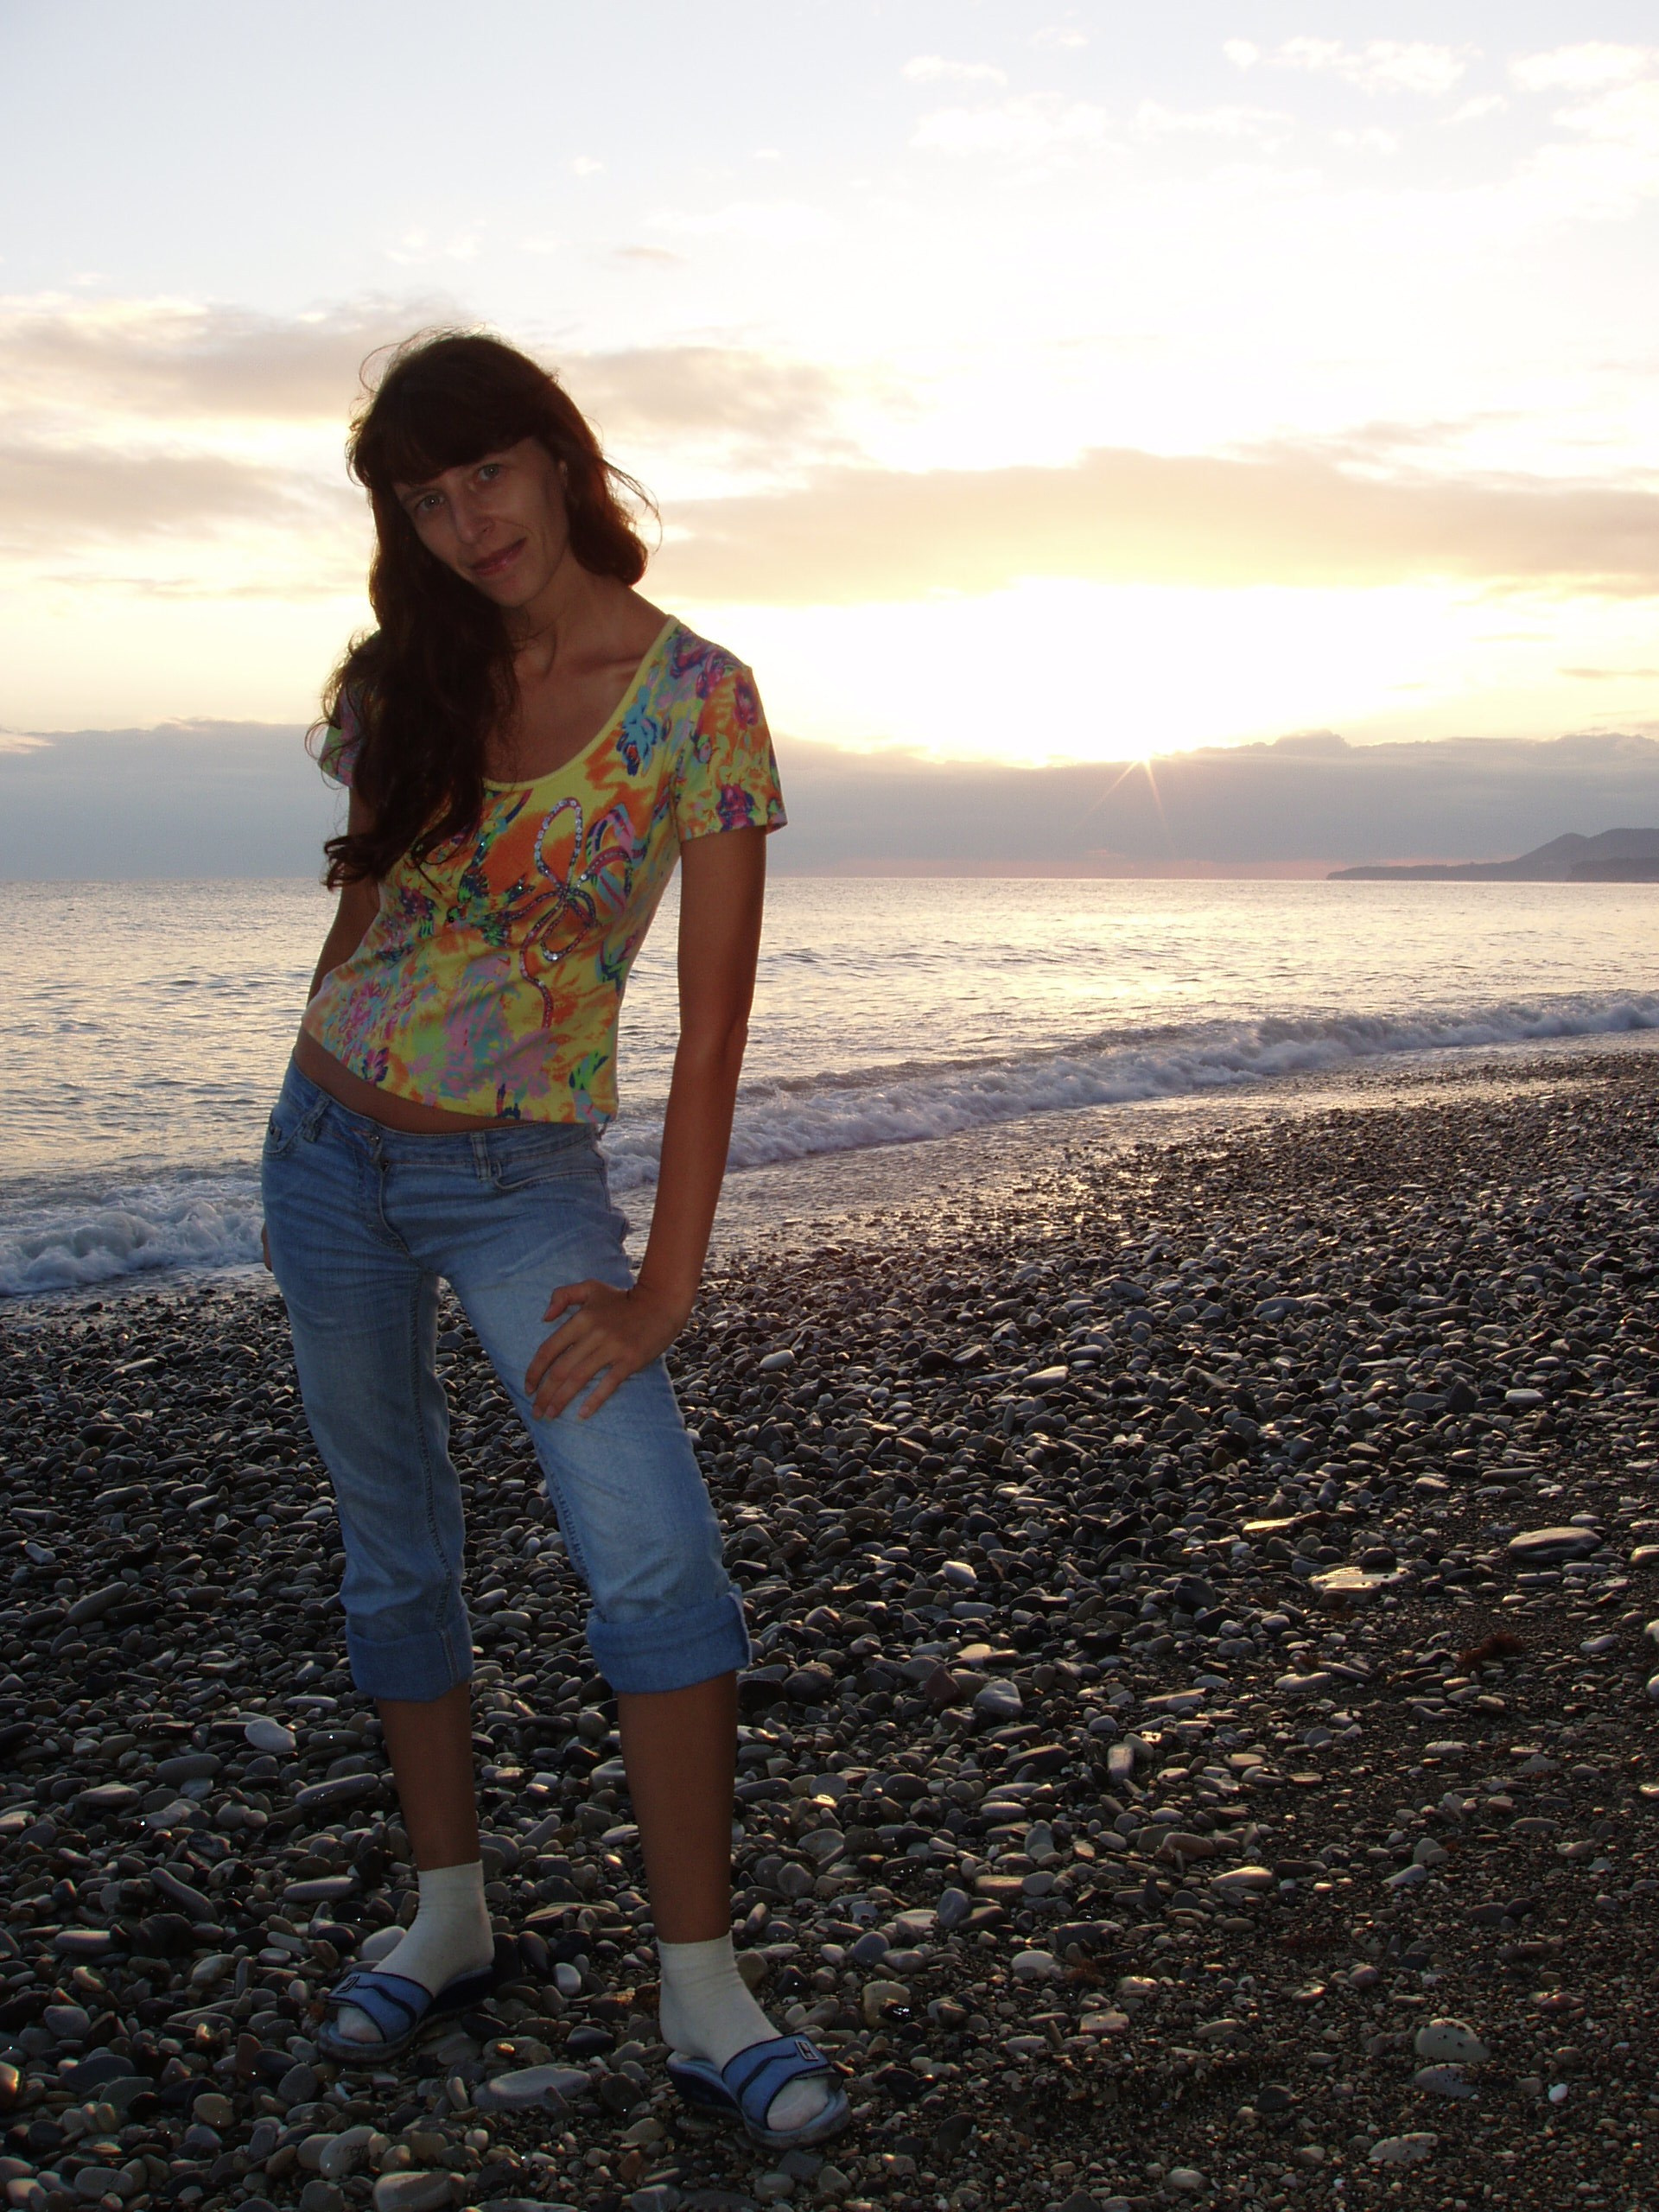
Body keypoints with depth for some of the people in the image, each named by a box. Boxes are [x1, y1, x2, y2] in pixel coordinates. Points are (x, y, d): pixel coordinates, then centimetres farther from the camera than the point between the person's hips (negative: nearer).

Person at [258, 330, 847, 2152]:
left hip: (523, 1176, -4)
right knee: (392, 1546, 13)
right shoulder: (405, 678, 2)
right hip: (331, 1146, 5)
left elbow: (714, 1016, -14)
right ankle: (448, 1918, 29)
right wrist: (310, 1123, 15)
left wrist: (665, 1288, -18)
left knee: (657, 1553, -17)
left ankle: (700, 1997, -7)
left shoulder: (693, 695, -11)